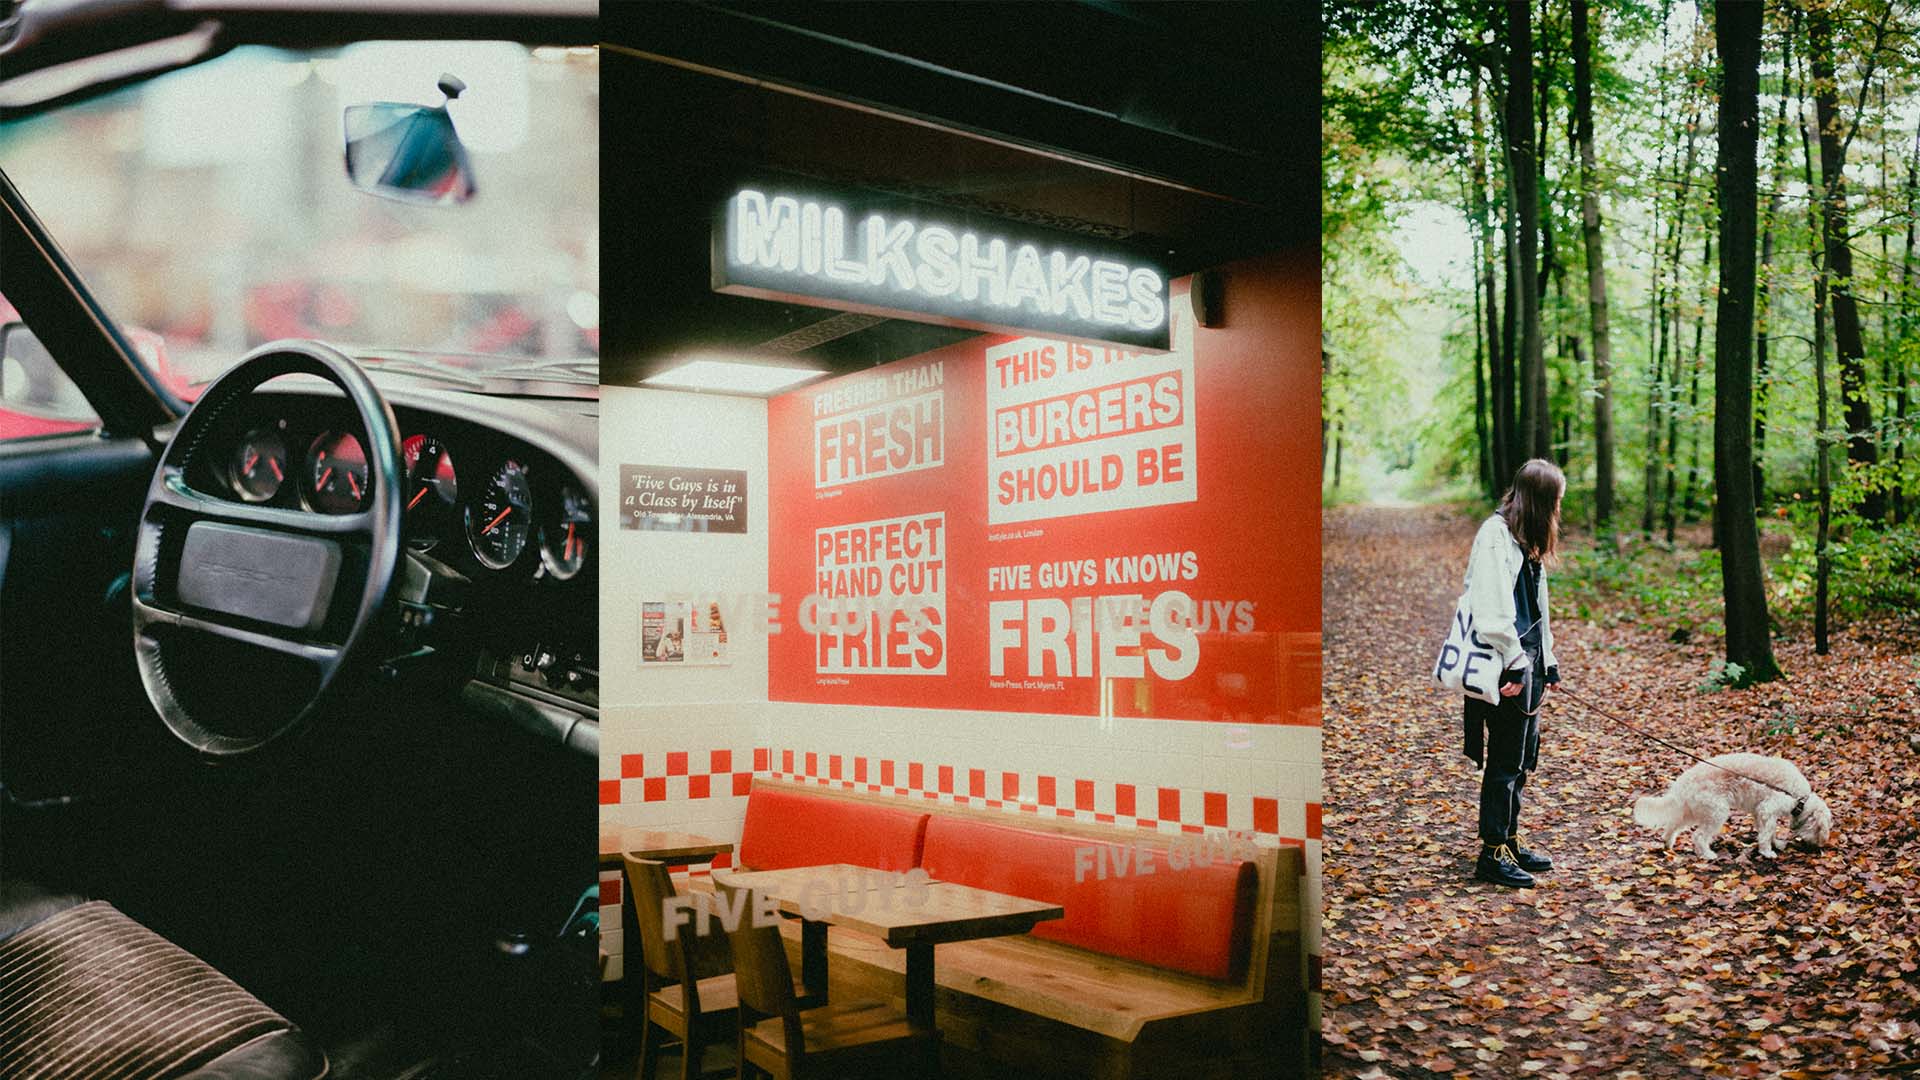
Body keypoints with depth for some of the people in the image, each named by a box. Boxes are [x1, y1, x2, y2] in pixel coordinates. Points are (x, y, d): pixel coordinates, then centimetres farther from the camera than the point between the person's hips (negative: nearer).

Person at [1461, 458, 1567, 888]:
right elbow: (1491, 611, -22)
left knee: (1520, 760, 16)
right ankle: (1492, 854, 5)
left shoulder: (1527, 540, 16)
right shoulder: (1496, 535, -15)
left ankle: (1510, 841, 27)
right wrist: (1516, 665, -20)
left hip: (1527, 666, 10)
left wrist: (1545, 662, 15)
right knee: (1504, 762, -3)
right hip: (1505, 671, -10)